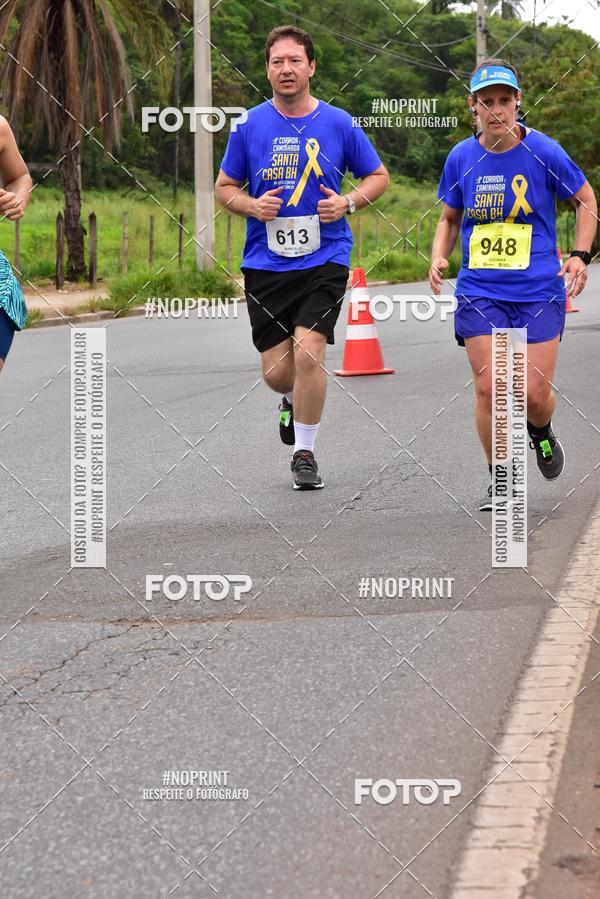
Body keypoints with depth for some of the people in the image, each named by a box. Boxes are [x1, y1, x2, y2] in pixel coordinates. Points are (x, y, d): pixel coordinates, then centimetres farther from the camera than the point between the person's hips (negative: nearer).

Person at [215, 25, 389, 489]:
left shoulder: (338, 124, 0)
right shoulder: (250, 126, 1)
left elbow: (378, 176, 11)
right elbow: (225, 186, 11)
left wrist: (348, 203, -8)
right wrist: (252, 206, -10)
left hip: (324, 259, -2)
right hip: (265, 263, 2)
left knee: (308, 353, -17)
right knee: (277, 371, 2)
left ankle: (305, 452, 1)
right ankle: (294, 401, 41)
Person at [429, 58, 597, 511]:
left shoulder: (543, 152, -6)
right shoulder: (461, 157, 2)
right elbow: (450, 218, 16)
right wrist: (439, 256, -2)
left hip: (538, 291, -2)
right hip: (479, 292, 2)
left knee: (534, 393, -4)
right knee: (489, 388, -7)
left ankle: (541, 433, 33)